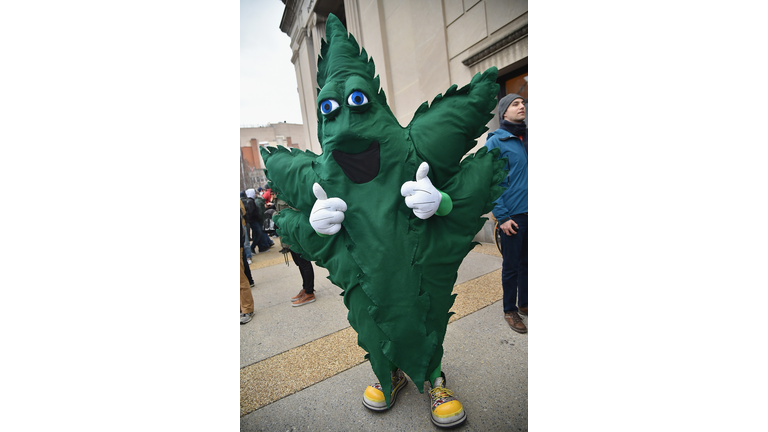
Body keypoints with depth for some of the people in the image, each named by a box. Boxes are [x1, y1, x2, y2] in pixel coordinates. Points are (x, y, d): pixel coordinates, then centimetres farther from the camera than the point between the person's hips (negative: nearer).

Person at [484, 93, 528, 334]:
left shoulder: (527, 138, 11)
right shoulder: (496, 141, -6)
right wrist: (502, 217, -14)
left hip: (528, 212, 5)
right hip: (512, 215, -5)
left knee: (526, 262, 15)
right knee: (511, 265, 5)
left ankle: (524, 304, 32)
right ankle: (510, 310, 22)